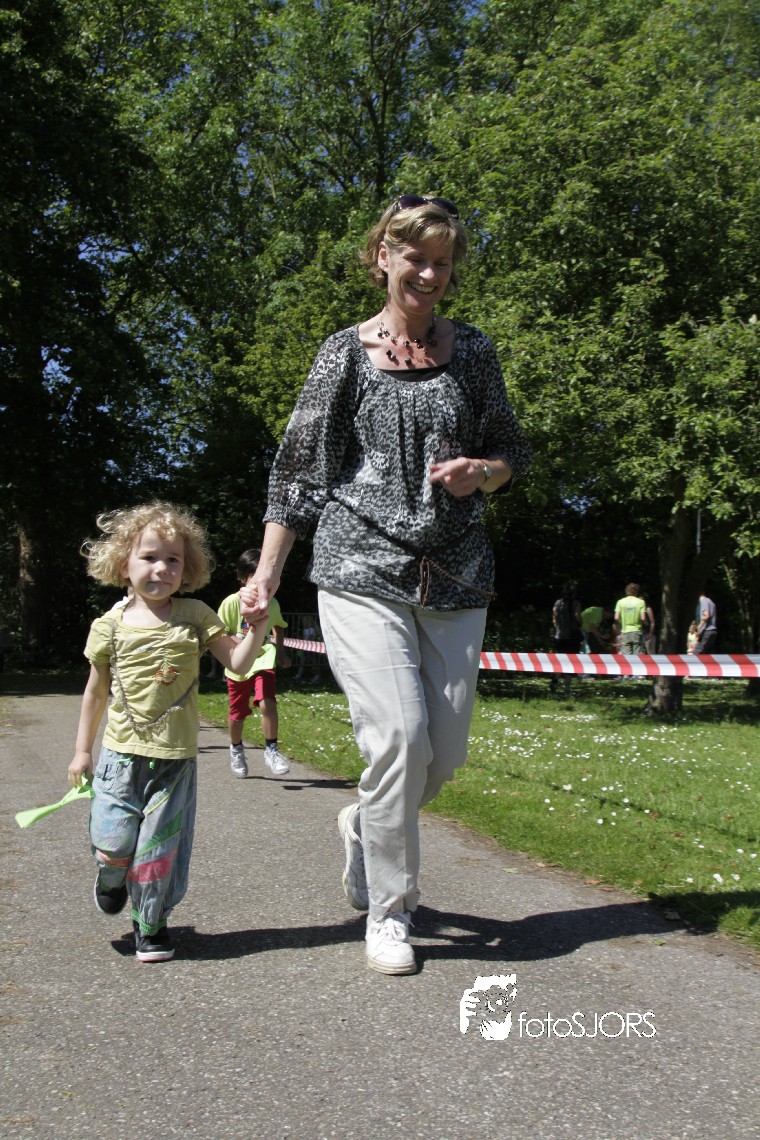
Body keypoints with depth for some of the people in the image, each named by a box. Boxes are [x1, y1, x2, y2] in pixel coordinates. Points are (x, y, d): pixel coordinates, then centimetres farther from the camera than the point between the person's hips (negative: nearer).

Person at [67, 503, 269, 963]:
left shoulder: (194, 616, -1)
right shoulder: (110, 626, 0)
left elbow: (238, 662, -3)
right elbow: (96, 692, 10)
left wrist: (258, 626, -20)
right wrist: (82, 751, 14)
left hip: (175, 756, 0)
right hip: (121, 753, 0)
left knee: (161, 848, 4)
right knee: (113, 846, -3)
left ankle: (151, 925, 27)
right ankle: (113, 878, 34)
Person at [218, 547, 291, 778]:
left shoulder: (272, 603, -1)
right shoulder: (231, 603, -12)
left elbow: (278, 626, 18)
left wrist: (280, 651, 8)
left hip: (264, 662, 1)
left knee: (268, 703, -22)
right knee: (237, 713, 11)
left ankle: (271, 750, -6)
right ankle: (236, 748, 39)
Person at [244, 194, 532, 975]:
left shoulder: (472, 352, 12)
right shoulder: (347, 351, 4)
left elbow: (514, 454, 18)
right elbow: (299, 463, 4)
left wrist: (482, 471, -6)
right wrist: (269, 567, -1)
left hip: (454, 576, 4)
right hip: (361, 568, -3)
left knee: (447, 749, 4)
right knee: (399, 733, -15)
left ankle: (365, 825, 36)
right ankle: (389, 913, 5)